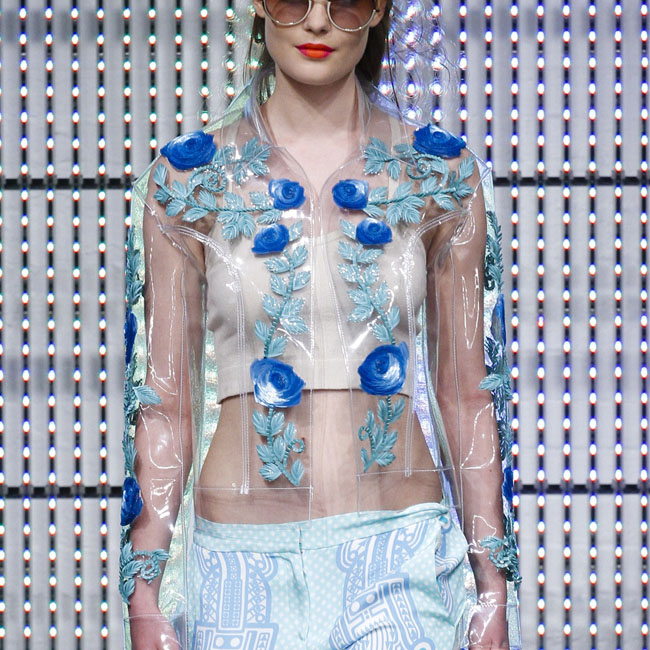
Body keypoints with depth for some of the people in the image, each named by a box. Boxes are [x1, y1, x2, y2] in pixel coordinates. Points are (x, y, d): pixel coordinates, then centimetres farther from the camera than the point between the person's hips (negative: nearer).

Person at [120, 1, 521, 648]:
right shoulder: (186, 179, 2)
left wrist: (492, 591, 6)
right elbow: (164, 404, 3)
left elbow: (467, 395, 8)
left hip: (402, 564, 0)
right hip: (244, 563, 0)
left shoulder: (441, 175, 4)